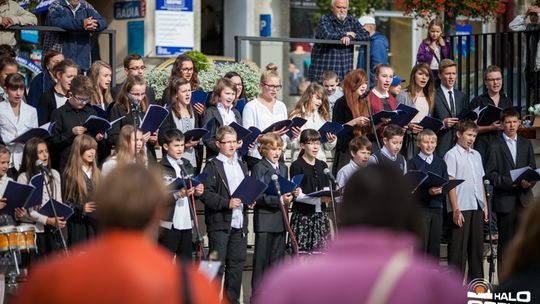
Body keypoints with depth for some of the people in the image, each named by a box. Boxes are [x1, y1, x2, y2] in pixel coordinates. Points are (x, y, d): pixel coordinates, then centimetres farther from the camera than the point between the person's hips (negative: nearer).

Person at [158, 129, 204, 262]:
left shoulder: (187, 166, 15)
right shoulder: (161, 168, -6)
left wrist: (197, 192, 1)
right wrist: (178, 194, -25)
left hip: (186, 222, 6)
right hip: (169, 223, -6)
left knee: (185, 260, 9)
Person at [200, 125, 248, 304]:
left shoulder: (242, 166, 17)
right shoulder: (212, 166, -5)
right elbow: (206, 193, -13)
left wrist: (249, 199, 3)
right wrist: (227, 203, -21)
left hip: (239, 222, 6)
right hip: (219, 222, -6)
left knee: (236, 263, 9)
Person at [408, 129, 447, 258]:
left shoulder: (441, 163, 13)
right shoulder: (413, 162, -1)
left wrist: (440, 190, -13)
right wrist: (428, 191, -22)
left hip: (437, 208, 5)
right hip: (420, 208, -4)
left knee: (435, 246, 7)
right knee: (420, 246, -6)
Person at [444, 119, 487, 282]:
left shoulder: (476, 155, 16)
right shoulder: (452, 155, -4)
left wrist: (485, 205, 14)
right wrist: (455, 210, -14)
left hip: (477, 207, 6)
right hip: (461, 207, -6)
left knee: (477, 245, 9)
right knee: (458, 247, -4)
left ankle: (476, 280, 16)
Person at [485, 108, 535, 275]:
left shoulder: (526, 145, 15)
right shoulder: (495, 146, 2)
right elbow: (490, 173, -4)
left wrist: (529, 182, -7)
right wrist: (509, 182, -16)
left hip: (524, 198, 3)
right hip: (505, 200, -3)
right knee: (505, 242, 0)